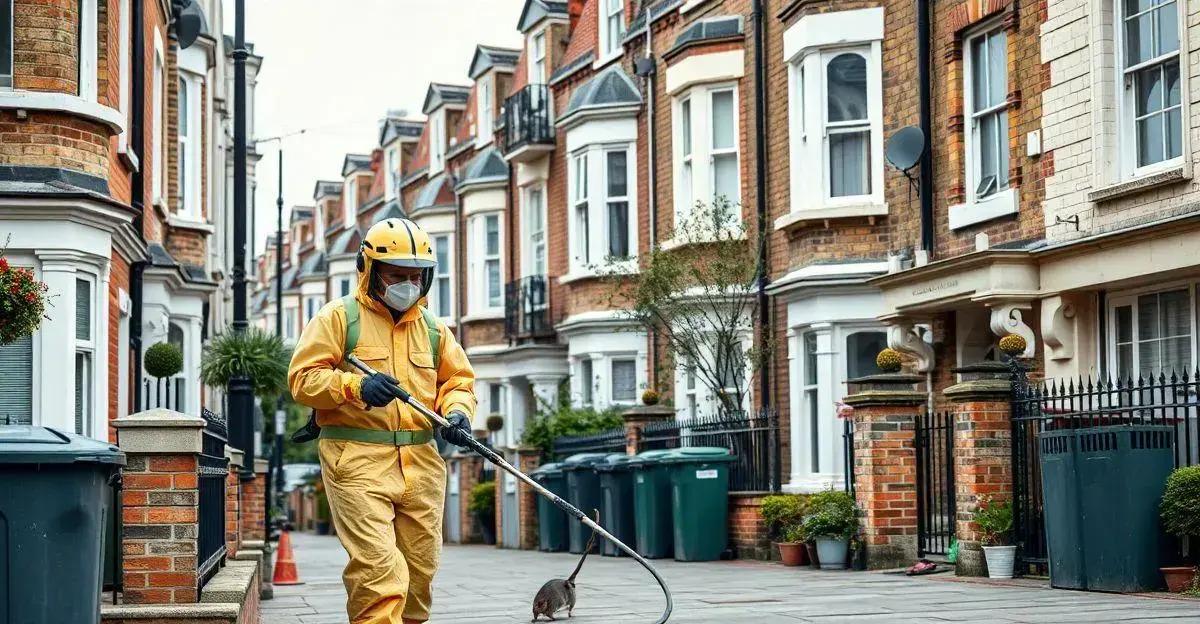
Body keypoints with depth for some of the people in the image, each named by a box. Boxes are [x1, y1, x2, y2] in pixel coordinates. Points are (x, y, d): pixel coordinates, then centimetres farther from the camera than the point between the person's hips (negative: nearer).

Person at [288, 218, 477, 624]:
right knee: (379, 569, -16)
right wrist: (355, 386, -21)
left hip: (421, 465, 6)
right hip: (358, 464, -6)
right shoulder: (339, 318, 1)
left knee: (419, 570, 9)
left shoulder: (432, 328, 18)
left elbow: (458, 380, 22)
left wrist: (457, 412, -1)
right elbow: (304, 377, -5)